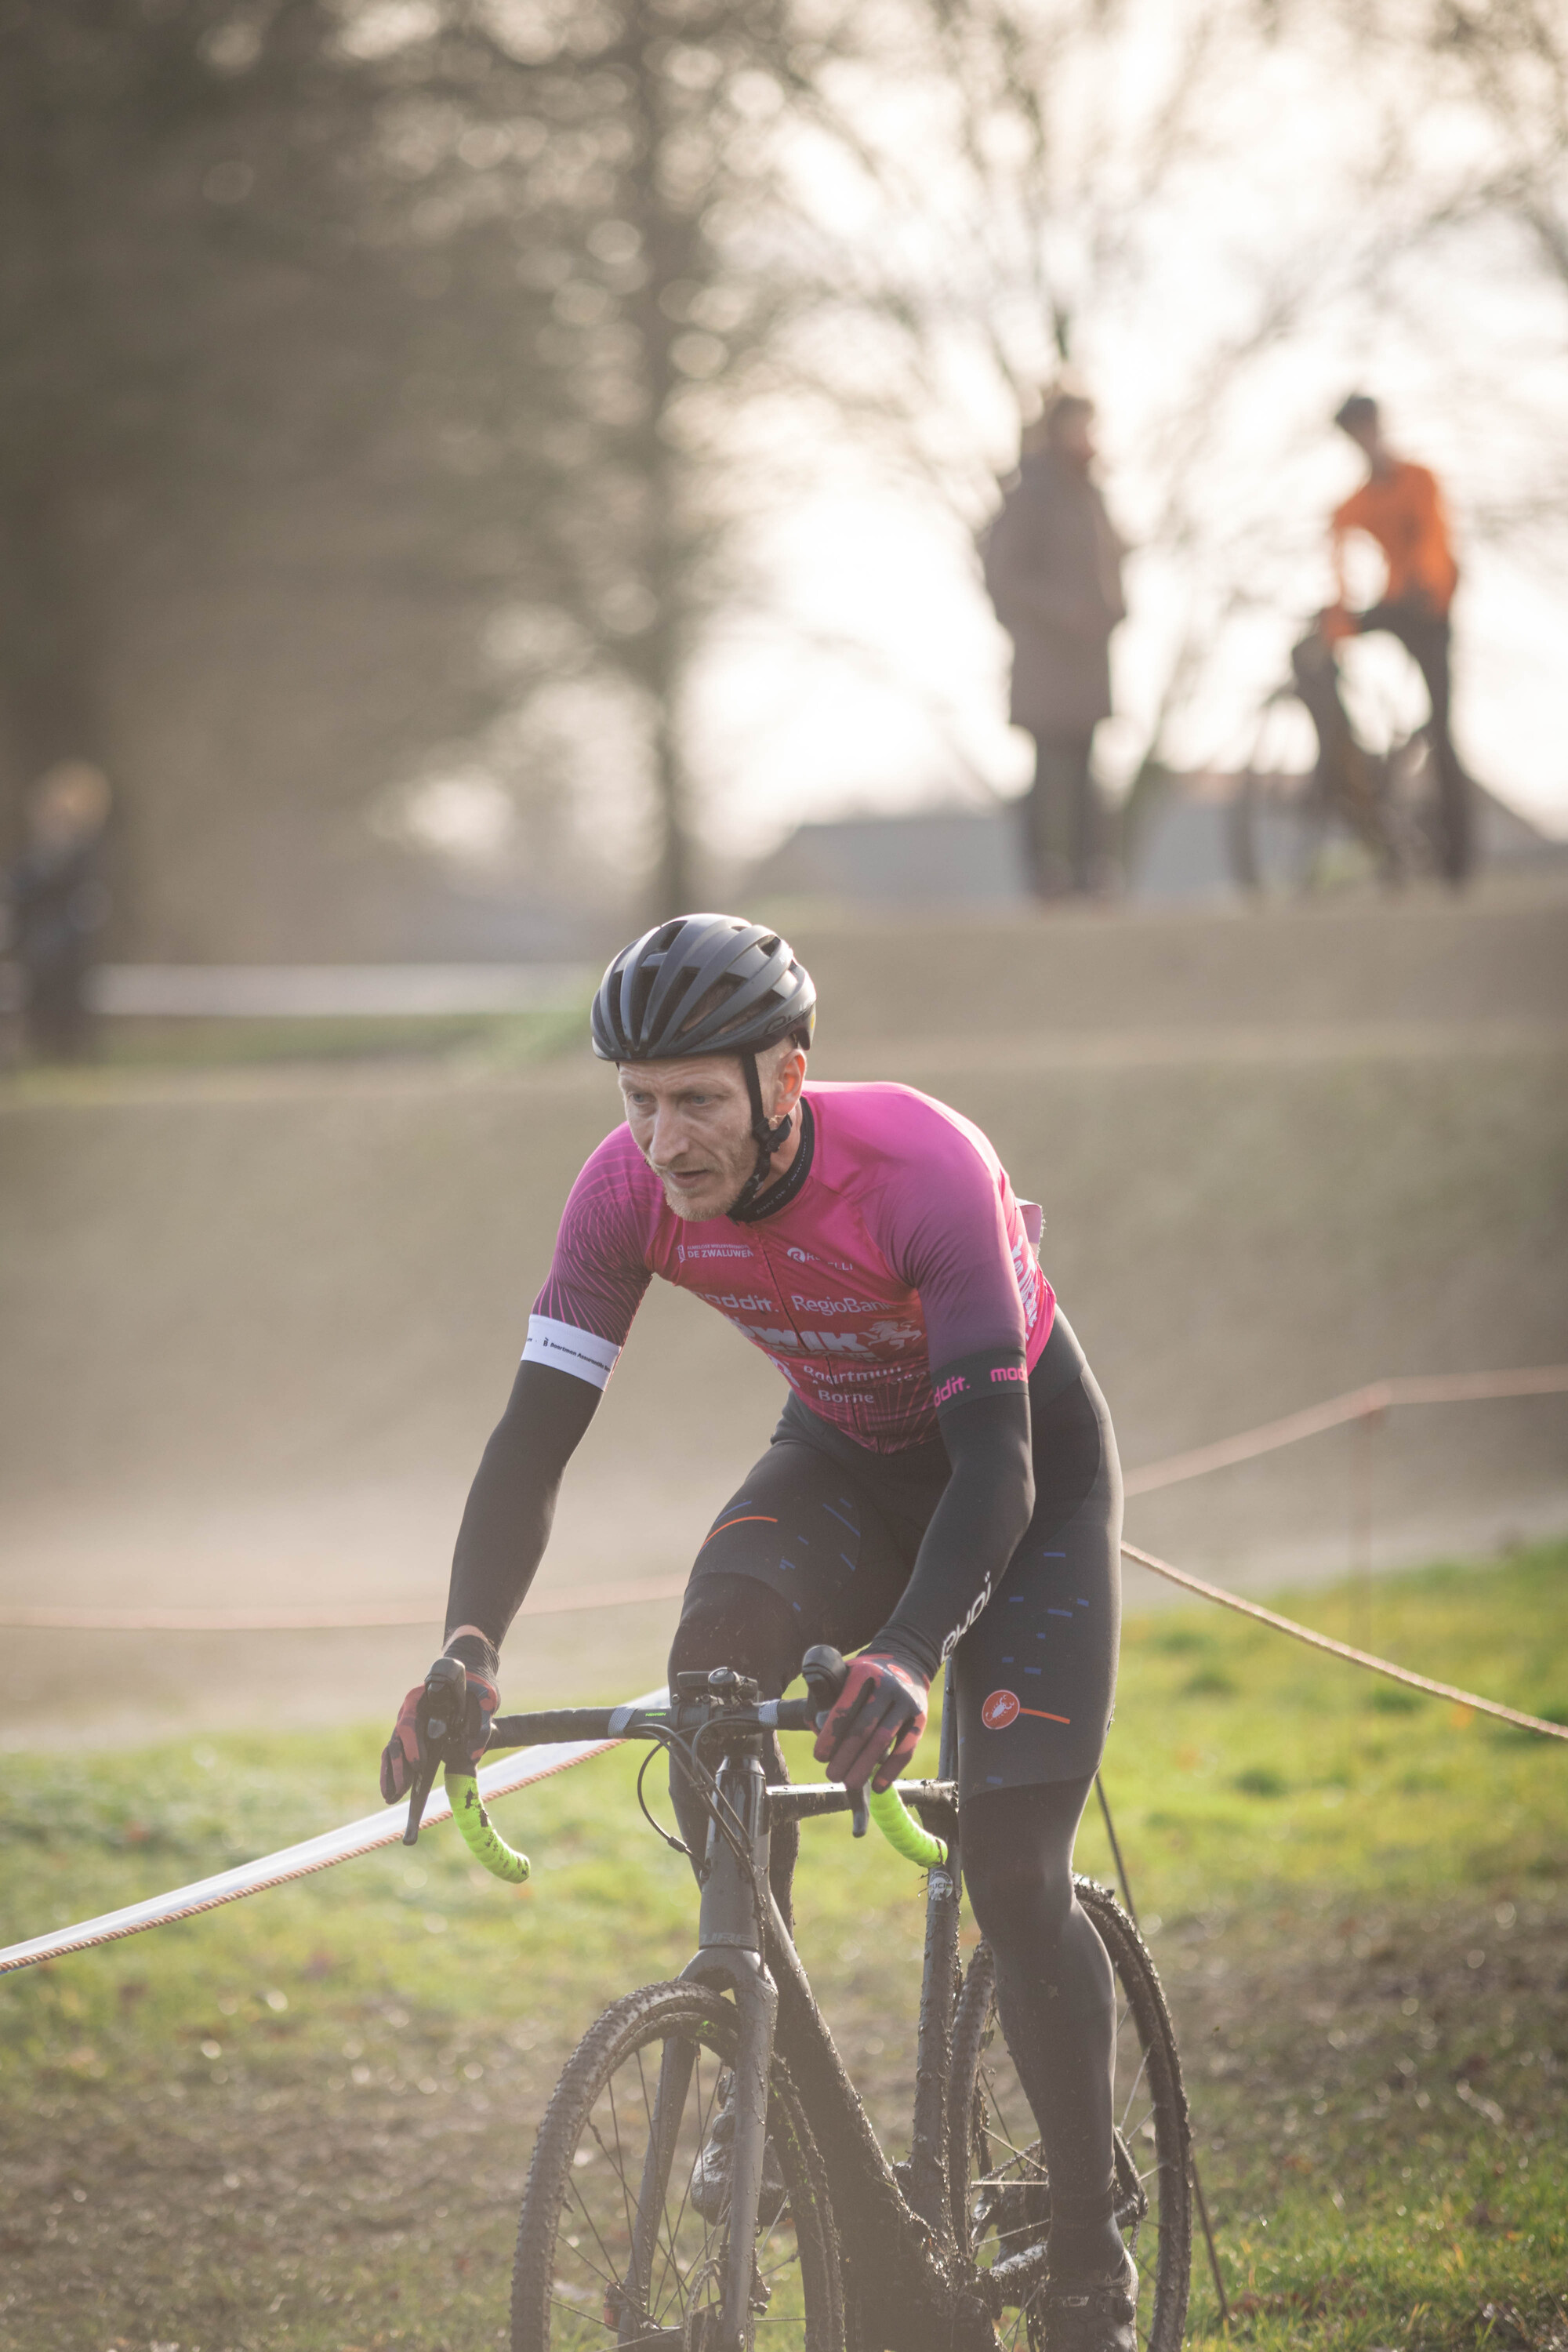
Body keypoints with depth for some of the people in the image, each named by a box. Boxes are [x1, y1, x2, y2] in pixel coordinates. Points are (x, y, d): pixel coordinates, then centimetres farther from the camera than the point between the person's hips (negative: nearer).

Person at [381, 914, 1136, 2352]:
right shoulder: (632, 1188, -23)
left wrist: (902, 1662, -55)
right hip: (845, 1453, 4)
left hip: (1029, 1455, -4)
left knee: (1015, 1874, -13)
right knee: (715, 1661, -30)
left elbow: (996, 1465, -40)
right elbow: (537, 1432, -22)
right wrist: (470, 1645, -38)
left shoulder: (925, 1170, -36)